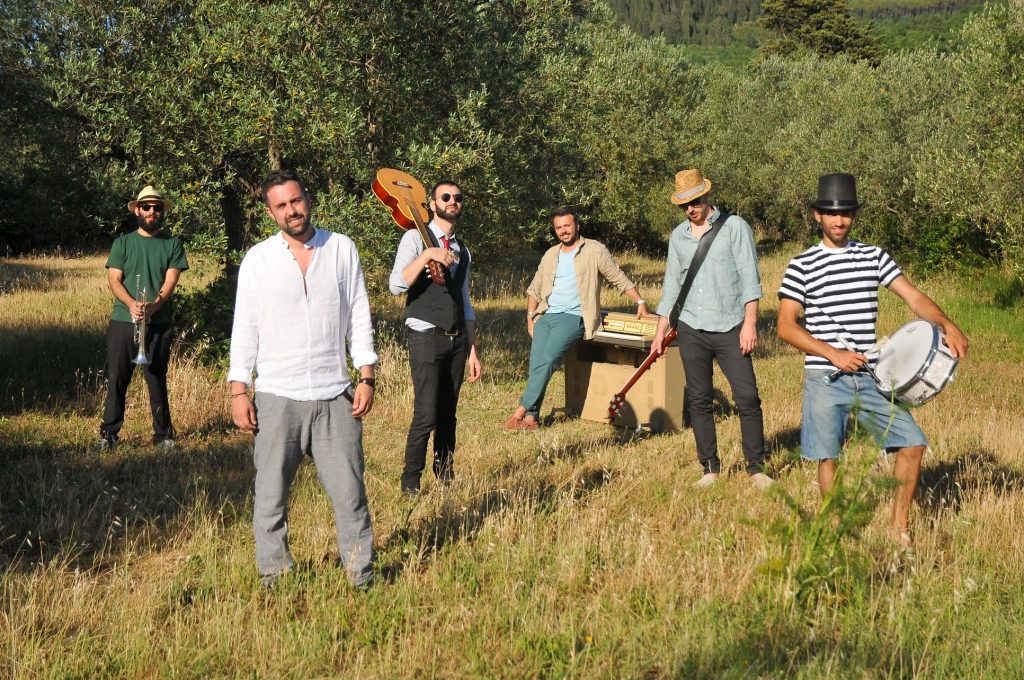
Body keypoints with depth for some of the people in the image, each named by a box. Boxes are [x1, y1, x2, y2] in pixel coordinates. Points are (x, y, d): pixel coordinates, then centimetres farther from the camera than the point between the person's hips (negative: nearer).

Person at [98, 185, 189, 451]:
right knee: (117, 379, 1)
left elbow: (170, 281, -3)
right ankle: (109, 433, 8)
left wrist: (153, 305, -22)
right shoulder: (122, 243, 8)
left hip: (158, 324, 0)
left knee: (157, 379, 5)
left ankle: (163, 434, 13)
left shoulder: (172, 244, 6)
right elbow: (114, 280, -1)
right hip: (123, 321, 0)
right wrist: (131, 303, -20)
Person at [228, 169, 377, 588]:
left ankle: (361, 576, 12)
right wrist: (239, 392, -3)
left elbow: (359, 317, 7)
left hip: (335, 395, 1)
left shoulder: (342, 249, 5)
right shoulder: (258, 259, 2)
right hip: (276, 396, 0)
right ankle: (274, 577, 18)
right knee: (271, 493, 5)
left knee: (348, 489, 1)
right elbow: (244, 329, 3)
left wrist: (366, 378, 1)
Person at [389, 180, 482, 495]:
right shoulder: (416, 238, -3)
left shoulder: (463, 250, 15)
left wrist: (472, 350, 16)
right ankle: (410, 484, 3)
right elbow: (396, 285, -16)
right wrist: (428, 254, -26)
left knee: (447, 413, 10)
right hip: (427, 338, -6)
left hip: (457, 340, 6)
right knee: (426, 416, -10)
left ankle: (446, 475, 20)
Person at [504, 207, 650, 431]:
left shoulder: (595, 250, 2)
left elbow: (620, 279, 4)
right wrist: (530, 317, 14)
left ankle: (522, 409, -19)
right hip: (546, 316, 5)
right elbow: (534, 289, 25)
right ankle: (531, 417, -10)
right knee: (536, 363, -10)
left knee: (547, 360, -22)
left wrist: (640, 302, -4)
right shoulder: (551, 255, 18)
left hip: (573, 317, -5)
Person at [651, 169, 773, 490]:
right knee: (699, 400, 4)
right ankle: (710, 468, 12)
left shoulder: (734, 227, 0)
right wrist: (661, 330, 14)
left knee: (747, 398, -6)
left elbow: (749, 277, -5)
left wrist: (750, 322, -13)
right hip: (691, 330, 4)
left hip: (730, 328, -4)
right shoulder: (678, 236, 12)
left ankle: (756, 468, 4)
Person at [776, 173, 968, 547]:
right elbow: (786, 326, -5)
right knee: (827, 456, 2)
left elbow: (913, 296, 1)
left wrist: (947, 325, -17)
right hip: (825, 379, -3)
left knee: (913, 442, -3)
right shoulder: (802, 266, -1)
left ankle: (900, 524, 14)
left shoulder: (874, 257, 9)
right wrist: (833, 354, -15)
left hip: (870, 376, 3)